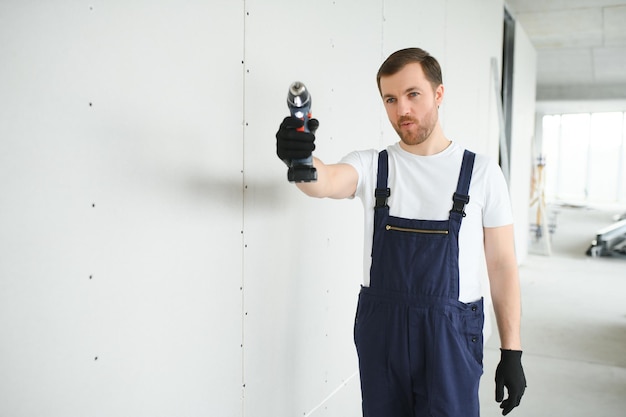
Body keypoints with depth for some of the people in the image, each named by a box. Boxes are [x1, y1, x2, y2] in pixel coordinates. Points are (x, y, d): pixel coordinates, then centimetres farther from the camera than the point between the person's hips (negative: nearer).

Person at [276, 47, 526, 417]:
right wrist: (300, 157, -46)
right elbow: (325, 182, -23)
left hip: (451, 335, -1)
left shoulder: (482, 172, -2)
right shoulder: (371, 165, 0)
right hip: (379, 331, 2)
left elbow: (503, 265, 0)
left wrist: (512, 351, -2)